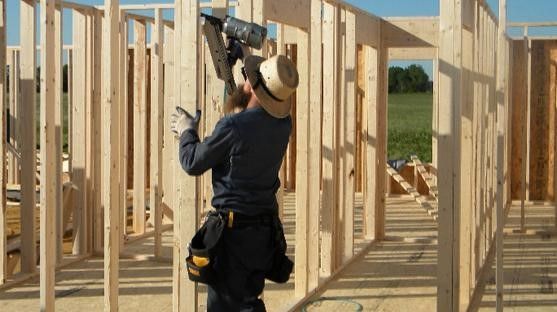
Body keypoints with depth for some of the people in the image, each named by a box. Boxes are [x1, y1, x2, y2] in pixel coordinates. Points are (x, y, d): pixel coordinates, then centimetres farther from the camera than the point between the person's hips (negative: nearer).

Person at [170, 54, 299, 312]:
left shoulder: (233, 126, -22)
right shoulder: (283, 125, -3)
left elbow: (193, 163, -10)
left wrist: (186, 131, 8)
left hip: (233, 229, -7)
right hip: (266, 229, 7)